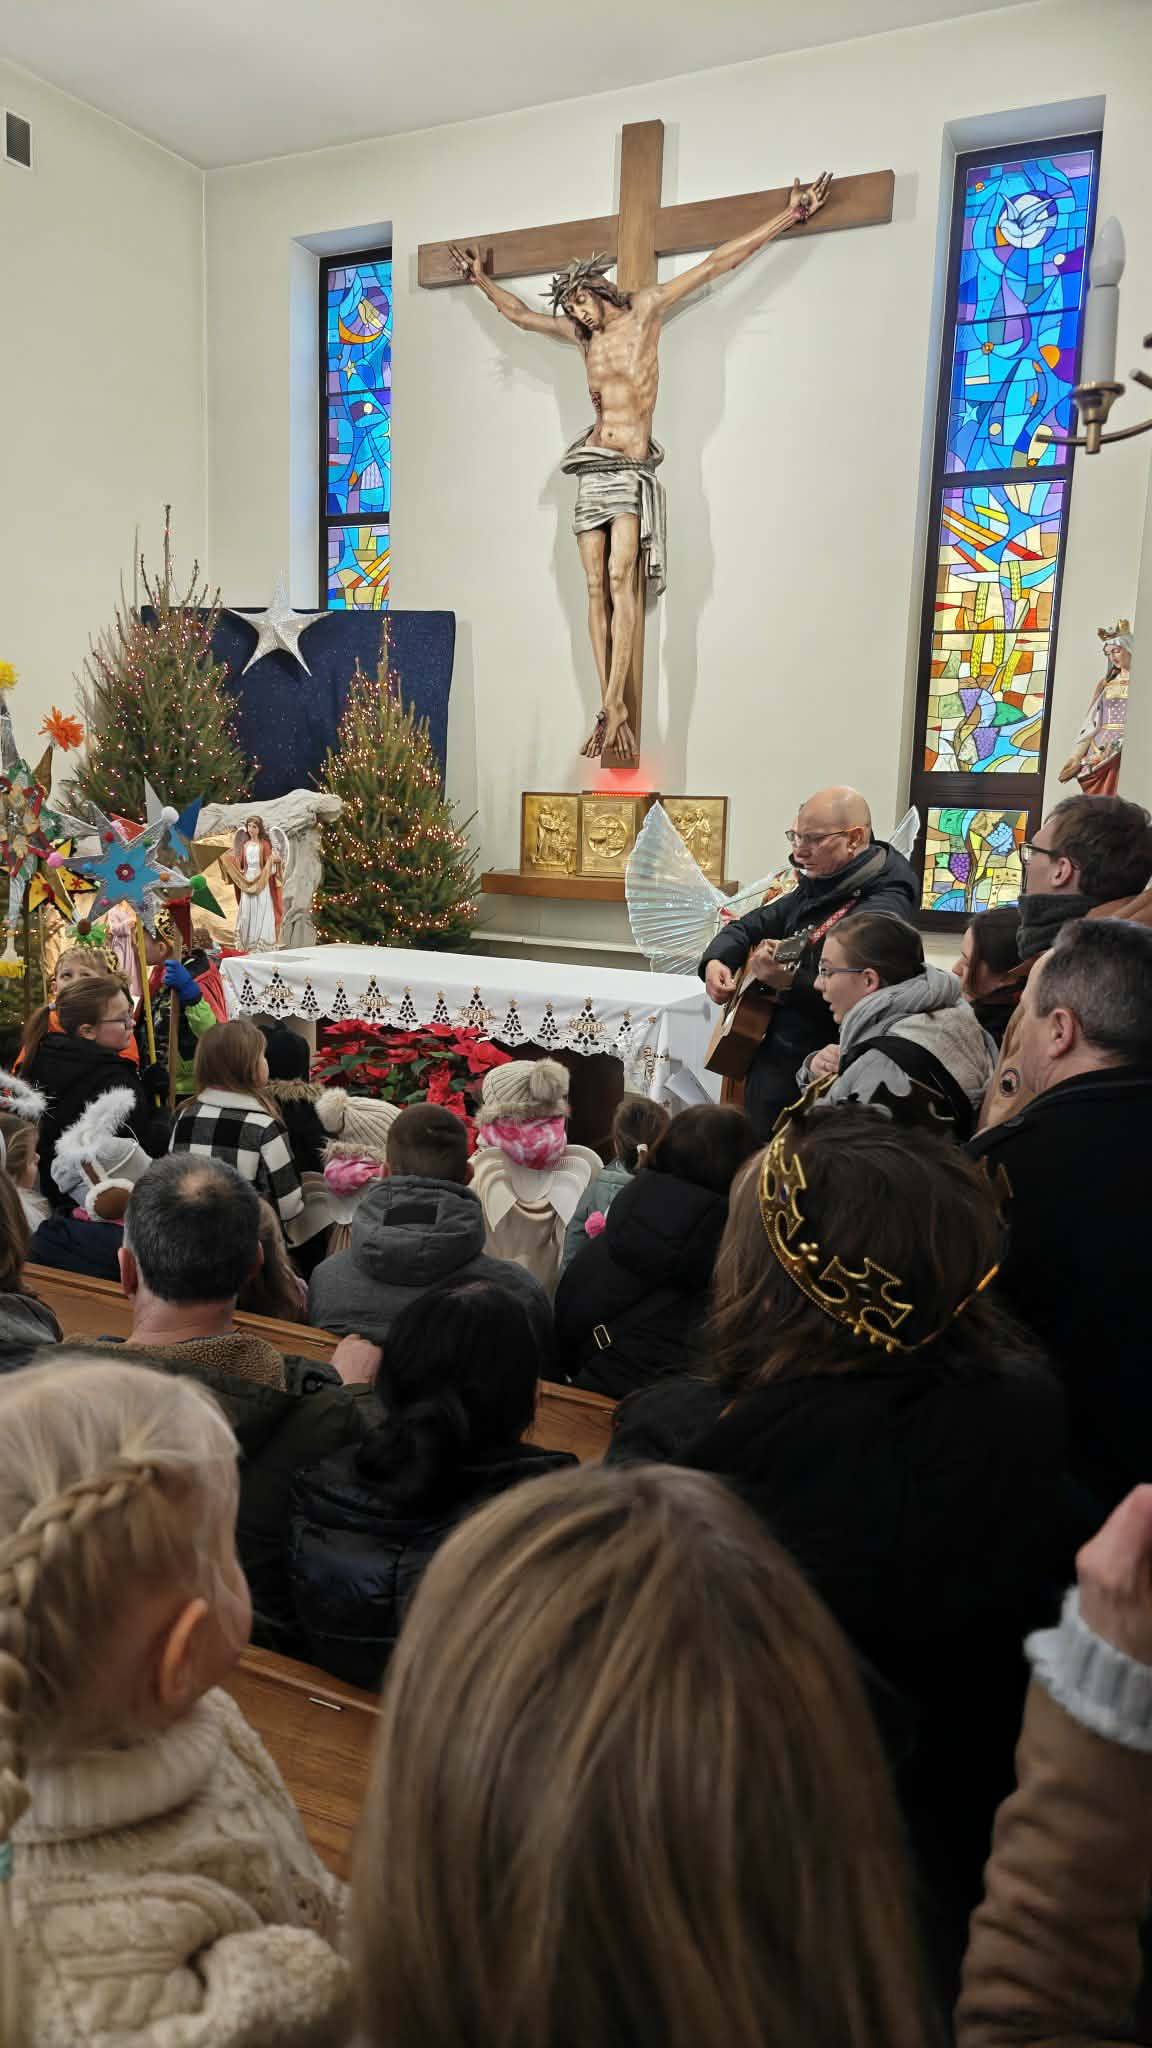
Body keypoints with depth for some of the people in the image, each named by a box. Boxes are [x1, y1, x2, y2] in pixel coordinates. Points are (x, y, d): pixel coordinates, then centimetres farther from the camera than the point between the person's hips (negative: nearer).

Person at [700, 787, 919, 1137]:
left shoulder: (883, 907, -20)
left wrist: (790, 981, -38)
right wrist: (716, 961, -1)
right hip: (768, 1063, 8)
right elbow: (749, 926, 18)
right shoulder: (815, 888, 9)